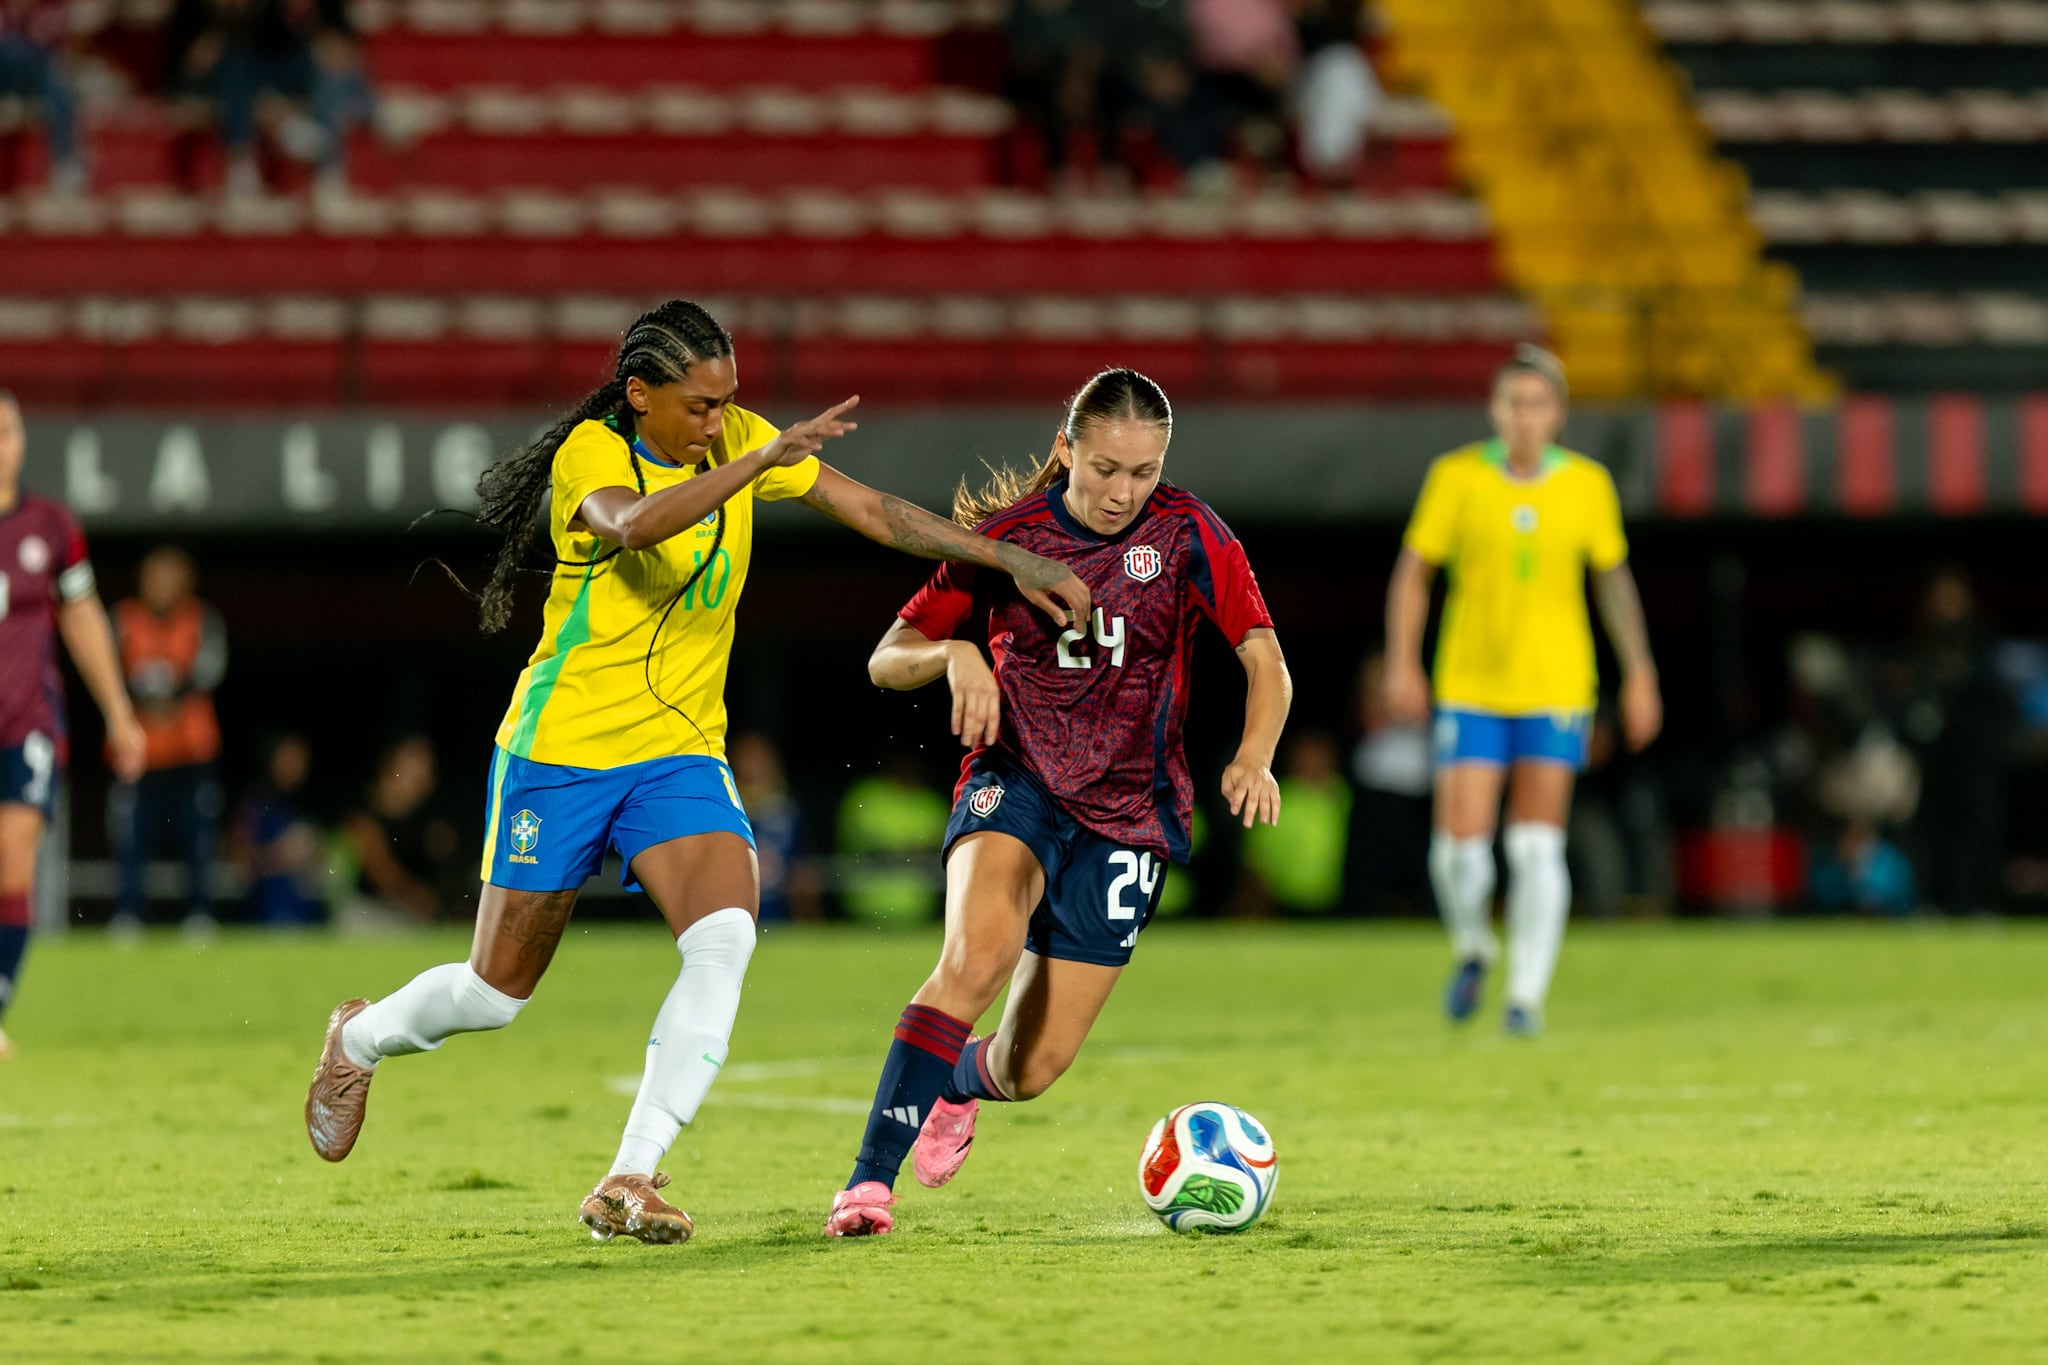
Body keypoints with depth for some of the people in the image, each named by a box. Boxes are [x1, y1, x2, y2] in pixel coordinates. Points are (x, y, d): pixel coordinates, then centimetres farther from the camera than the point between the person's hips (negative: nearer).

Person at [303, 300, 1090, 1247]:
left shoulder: (736, 441, 0)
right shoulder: (591, 454, -15)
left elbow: (874, 511, 5)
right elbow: (631, 524, -39)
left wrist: (1010, 560, 0)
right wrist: (763, 461, -46)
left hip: (680, 752, 4)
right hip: (560, 747, -4)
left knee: (725, 937, -23)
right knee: (498, 993, 5)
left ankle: (629, 1183, -20)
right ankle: (360, 1039, 39)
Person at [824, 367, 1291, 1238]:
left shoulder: (1185, 535, -5)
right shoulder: (1005, 535, -3)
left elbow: (1266, 666, -6)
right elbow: (886, 660, 2)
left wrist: (1253, 758, -26)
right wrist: (955, 655, -20)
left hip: (1126, 814, 1)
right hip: (1014, 779, -1)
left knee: (1030, 1070, 0)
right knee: (978, 955, -34)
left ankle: (958, 1083, 40)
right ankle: (870, 1181, -32)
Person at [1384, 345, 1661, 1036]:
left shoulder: (1586, 485, 0)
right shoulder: (1456, 477, -4)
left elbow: (1614, 580, 11)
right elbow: (1413, 572, 2)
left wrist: (1639, 675, 10)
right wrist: (1402, 665, -7)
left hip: (1556, 688, 0)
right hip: (1470, 687, 0)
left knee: (1537, 849, -5)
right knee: (1460, 846, -6)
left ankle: (1527, 996, 3)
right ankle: (1473, 950, 24)